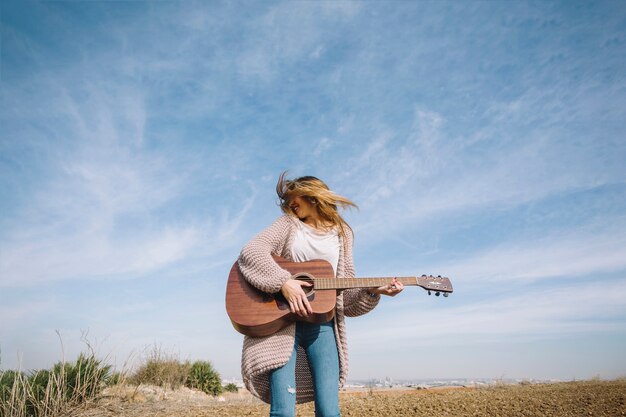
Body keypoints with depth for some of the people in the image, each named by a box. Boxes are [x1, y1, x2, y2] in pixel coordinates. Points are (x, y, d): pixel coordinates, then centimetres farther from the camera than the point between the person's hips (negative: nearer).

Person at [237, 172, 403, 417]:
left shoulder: (341, 234, 16)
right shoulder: (288, 224, 10)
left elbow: (345, 290, 14)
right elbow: (251, 252, -6)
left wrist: (373, 291, -6)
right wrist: (284, 282, -19)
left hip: (321, 325, 2)